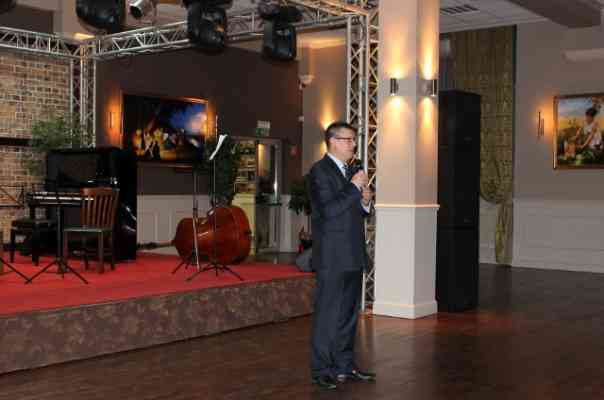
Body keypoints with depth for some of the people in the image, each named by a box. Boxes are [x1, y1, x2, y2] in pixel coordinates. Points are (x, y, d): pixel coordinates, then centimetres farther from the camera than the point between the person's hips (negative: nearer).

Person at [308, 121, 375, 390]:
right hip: (332, 257, -8)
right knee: (327, 314, -2)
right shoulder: (320, 171, -10)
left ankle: (345, 365, 24)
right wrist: (354, 187, -19)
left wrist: (365, 202, 2)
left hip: (353, 255, 9)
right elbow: (328, 210, -21)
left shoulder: (350, 171, 16)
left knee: (349, 314, 14)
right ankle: (322, 370, 6)